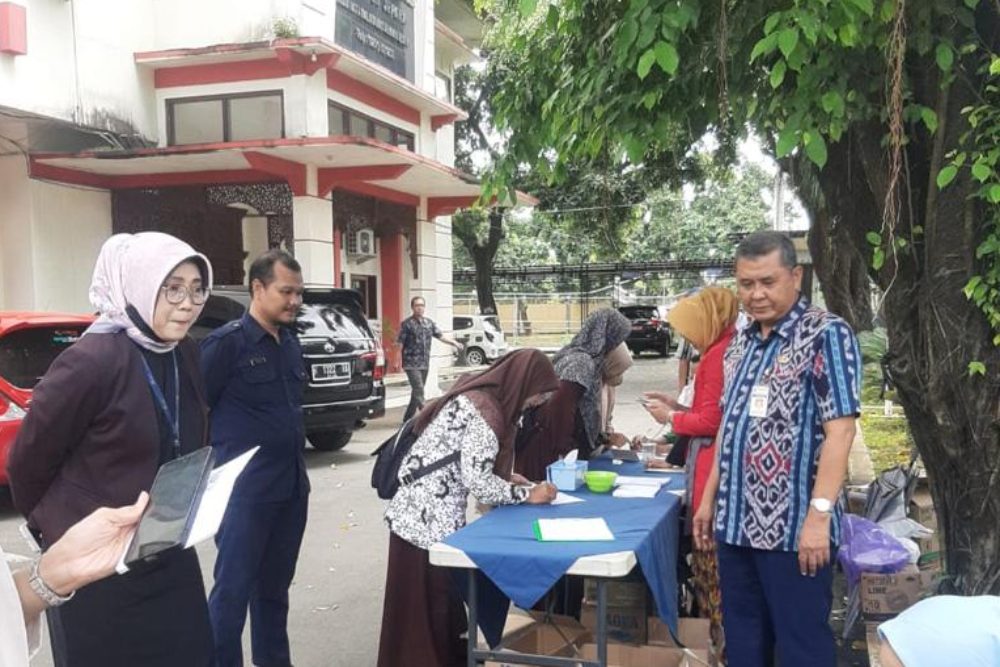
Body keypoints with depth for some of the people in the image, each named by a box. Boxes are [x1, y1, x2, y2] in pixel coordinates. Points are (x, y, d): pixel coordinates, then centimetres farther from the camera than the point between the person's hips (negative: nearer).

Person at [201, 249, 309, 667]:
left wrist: (296, 465, 15)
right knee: (233, 589, 1)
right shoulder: (227, 342, -11)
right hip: (246, 491, -7)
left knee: (274, 588, 17)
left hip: (291, 488, 7)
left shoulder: (291, 343, 10)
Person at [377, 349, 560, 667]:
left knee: (418, 606, 19)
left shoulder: (474, 395, 10)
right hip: (429, 521, -9)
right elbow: (476, 480, -20)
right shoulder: (486, 411, -18)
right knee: (432, 607, 3)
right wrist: (526, 494, -9)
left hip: (416, 513, 9)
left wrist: (506, 484, 13)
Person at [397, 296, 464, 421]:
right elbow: (399, 343, -8)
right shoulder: (407, 324, -7)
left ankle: (408, 418, 23)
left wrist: (455, 343, 2)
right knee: (418, 390, -13)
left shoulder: (429, 322, 10)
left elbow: (441, 335, 12)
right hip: (411, 364, -6)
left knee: (417, 391, 12)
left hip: (424, 364, 6)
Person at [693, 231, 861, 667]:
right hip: (736, 522, 7)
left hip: (793, 527, -7)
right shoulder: (741, 342, 11)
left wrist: (819, 514, -22)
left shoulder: (825, 335, -10)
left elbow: (839, 430, -16)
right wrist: (710, 498, 16)